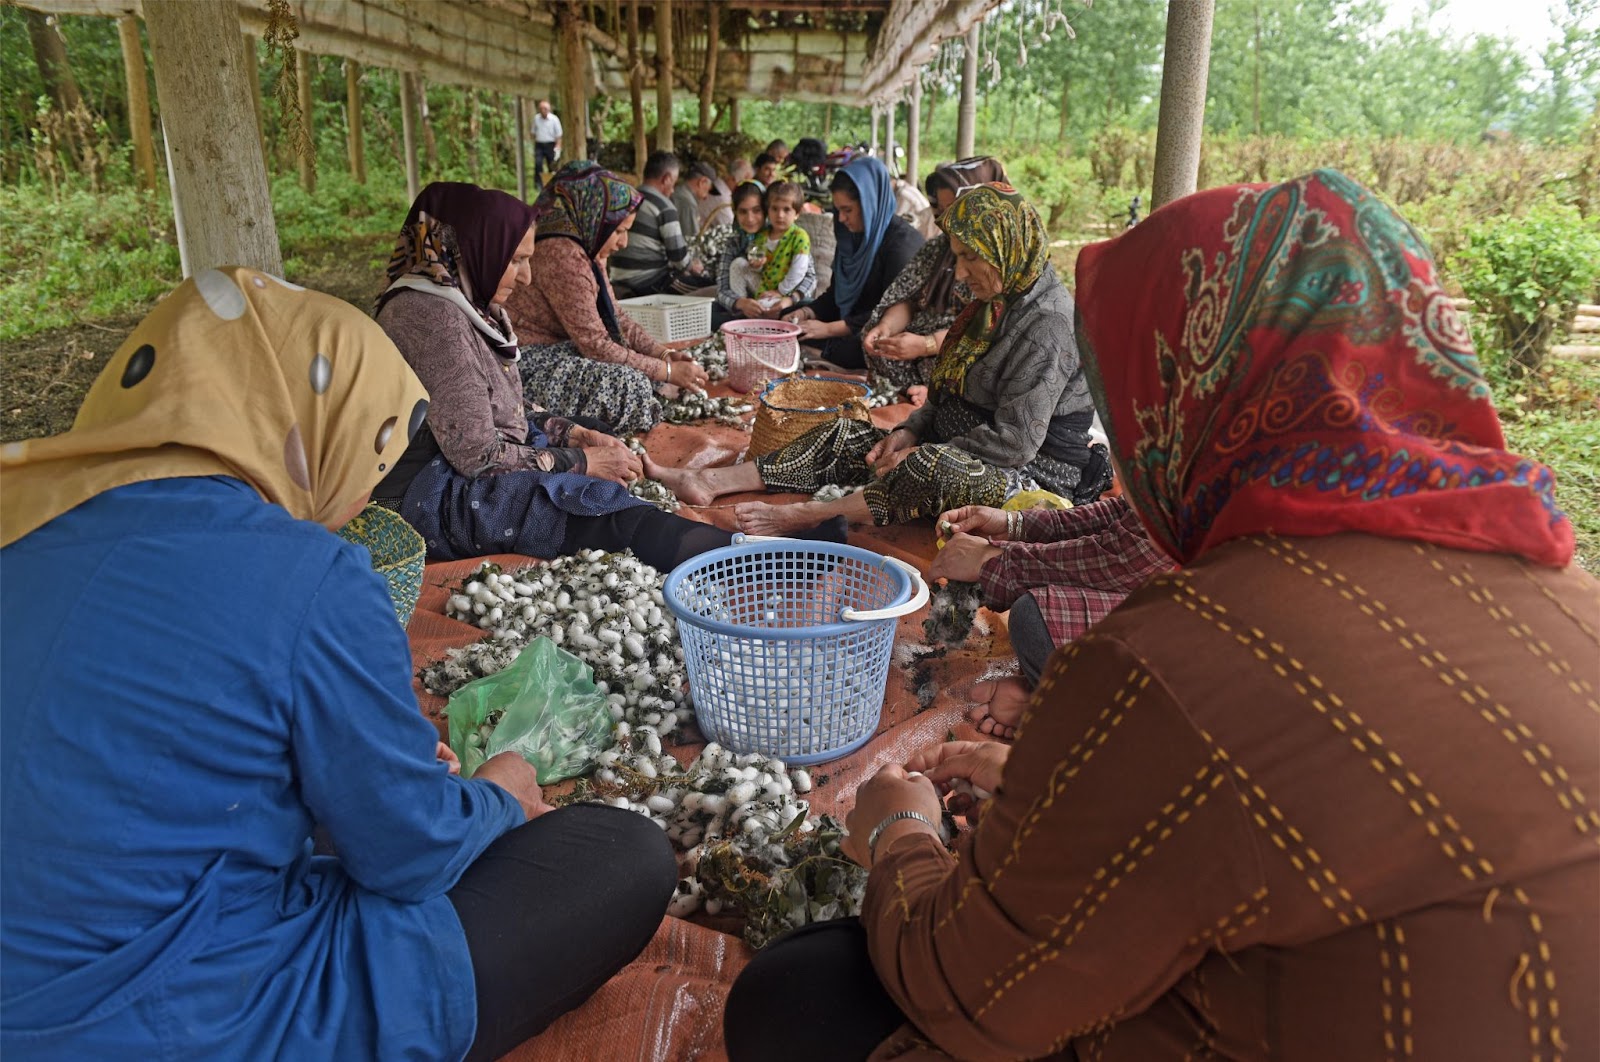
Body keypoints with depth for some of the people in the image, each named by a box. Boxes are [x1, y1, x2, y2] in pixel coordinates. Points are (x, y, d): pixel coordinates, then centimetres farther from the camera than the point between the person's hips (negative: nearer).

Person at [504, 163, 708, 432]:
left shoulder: (588, 250, 8)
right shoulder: (562, 254, -24)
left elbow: (616, 319, 11)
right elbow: (596, 345, -23)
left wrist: (665, 353, -4)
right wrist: (669, 372, -18)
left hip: (557, 349, 11)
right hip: (529, 366, -10)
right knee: (631, 384, -26)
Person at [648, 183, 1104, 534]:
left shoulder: (1046, 323, -19)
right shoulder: (994, 303, 12)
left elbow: (1015, 441, -24)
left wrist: (921, 454, -18)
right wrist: (911, 432, 0)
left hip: (1033, 475, -9)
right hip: (957, 451, 9)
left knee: (933, 466, -40)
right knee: (845, 436, -2)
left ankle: (809, 515, -32)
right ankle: (711, 481, -8)